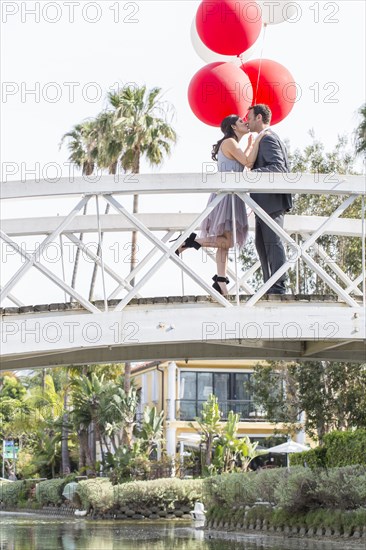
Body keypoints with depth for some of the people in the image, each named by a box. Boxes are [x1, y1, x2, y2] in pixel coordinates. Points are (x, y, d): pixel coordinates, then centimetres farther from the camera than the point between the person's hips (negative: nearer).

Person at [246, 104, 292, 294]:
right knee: (261, 243, 11)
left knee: (273, 242, -10)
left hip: (271, 201, -11)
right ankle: (270, 286, 13)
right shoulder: (265, 139, 22)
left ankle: (279, 286, -9)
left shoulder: (268, 139, -11)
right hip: (264, 202, 11)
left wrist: (252, 173, -31)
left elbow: (278, 167, -23)